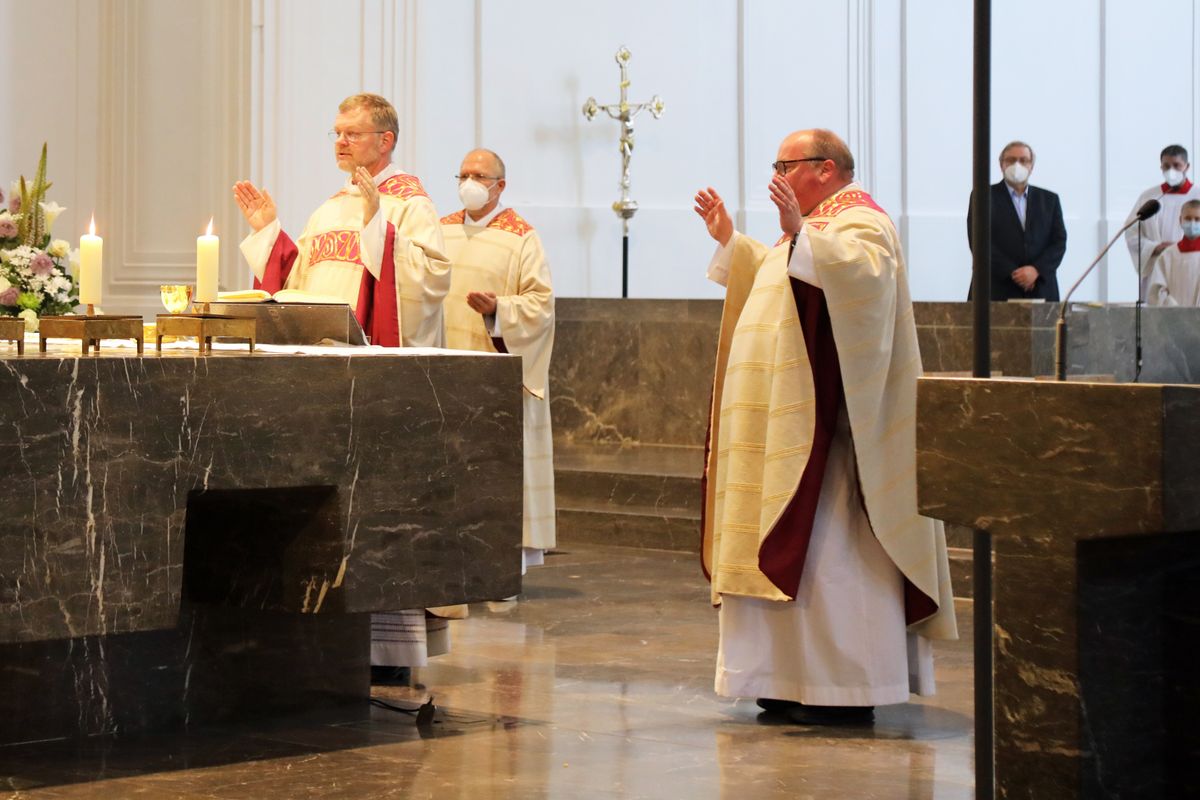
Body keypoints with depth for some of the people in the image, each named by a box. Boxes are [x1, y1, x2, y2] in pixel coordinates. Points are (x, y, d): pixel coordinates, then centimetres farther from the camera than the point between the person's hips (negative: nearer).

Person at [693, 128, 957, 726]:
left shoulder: (861, 221, -9)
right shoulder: (816, 225, 21)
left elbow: (865, 273, -31)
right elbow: (772, 280, 38)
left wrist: (799, 235, -38)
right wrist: (728, 239, 30)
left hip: (828, 428, -10)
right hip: (789, 429, 10)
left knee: (832, 550, -9)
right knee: (791, 551, 9)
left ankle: (849, 690, -5)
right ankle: (800, 682, 13)